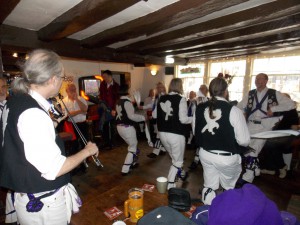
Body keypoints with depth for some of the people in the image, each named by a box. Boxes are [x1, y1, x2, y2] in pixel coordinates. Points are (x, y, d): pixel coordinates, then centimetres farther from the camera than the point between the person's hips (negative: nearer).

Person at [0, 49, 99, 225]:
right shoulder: (34, 114, -29)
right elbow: (54, 169, -27)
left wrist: (54, 123, 11)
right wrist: (87, 151, -14)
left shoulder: (15, 102, 0)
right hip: (44, 205, -8)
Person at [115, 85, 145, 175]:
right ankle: (125, 169, 6)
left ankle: (133, 163, 38)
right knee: (133, 147, 6)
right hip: (127, 127, -9)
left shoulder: (118, 102, 11)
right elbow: (131, 116, -24)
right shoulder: (127, 102, -17)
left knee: (132, 145, 25)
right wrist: (143, 117, -13)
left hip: (120, 126, 9)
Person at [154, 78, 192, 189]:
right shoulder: (181, 99, -11)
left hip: (162, 133, 6)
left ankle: (181, 174, 50)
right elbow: (183, 119, -18)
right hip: (176, 134, -6)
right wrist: (194, 118, 0)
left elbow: (154, 115, 13)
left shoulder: (162, 98, 5)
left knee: (175, 157, 29)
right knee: (178, 160, 14)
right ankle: (170, 184, 17)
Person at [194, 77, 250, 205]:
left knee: (209, 187, 22)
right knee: (228, 188, 25)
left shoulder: (199, 108, -7)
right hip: (227, 157, -3)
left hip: (205, 154, 3)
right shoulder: (233, 111, -19)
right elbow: (244, 141, -14)